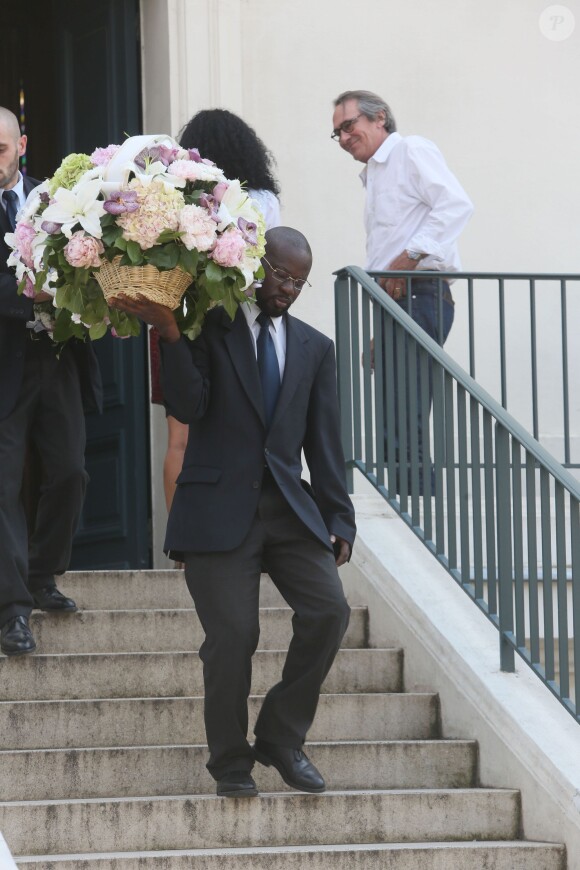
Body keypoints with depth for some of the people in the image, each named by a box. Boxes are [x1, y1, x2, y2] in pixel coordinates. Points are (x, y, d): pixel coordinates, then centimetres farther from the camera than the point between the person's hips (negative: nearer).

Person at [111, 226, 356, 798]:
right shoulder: (208, 328, 2)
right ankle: (230, 761, 9)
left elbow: (324, 442, 14)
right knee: (233, 634, -9)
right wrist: (169, 335, -22)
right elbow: (187, 407, -10)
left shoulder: (314, 348, 15)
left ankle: (281, 738, 6)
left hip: (290, 508, 4)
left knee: (328, 612, -12)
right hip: (220, 508, -4)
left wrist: (339, 519, 8)